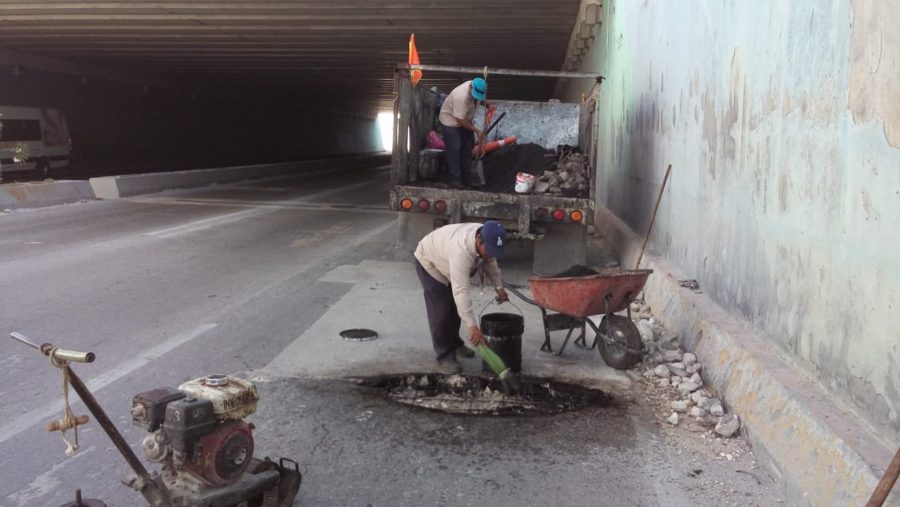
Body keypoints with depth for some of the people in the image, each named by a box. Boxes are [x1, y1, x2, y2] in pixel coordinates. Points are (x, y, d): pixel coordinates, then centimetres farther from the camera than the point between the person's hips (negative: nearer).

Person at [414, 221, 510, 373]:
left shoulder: (486, 239, -22)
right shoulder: (461, 250, -46)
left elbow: (490, 263, 0)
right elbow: (461, 291, -49)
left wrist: (499, 287, -9)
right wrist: (472, 326, -51)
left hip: (448, 264, 8)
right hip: (430, 262, -8)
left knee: (455, 307, 15)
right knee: (441, 311, -12)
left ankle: (454, 344, 31)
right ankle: (445, 356, -4)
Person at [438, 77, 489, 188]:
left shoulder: (475, 88, -14)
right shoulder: (461, 97, -38)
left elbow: (481, 99, 12)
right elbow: (461, 120, -31)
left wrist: (486, 103, -10)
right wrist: (476, 130, -23)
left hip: (464, 121, 9)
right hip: (450, 122, -9)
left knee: (468, 148, 11)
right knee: (454, 150, -7)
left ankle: (465, 177, 22)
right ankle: (455, 179, 1)